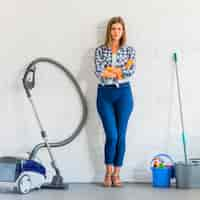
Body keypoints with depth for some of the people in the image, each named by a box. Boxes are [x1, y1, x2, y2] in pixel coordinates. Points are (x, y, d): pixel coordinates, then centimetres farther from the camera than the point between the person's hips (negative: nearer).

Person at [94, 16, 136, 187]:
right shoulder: (100, 50, 3)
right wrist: (120, 71, -9)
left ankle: (116, 174, 13)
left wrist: (110, 71, -9)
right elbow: (99, 74, -10)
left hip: (123, 94, 1)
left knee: (121, 135, 2)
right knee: (112, 135, -6)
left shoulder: (130, 50, 5)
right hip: (105, 94, -1)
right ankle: (108, 173, 11)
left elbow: (131, 72, -9)